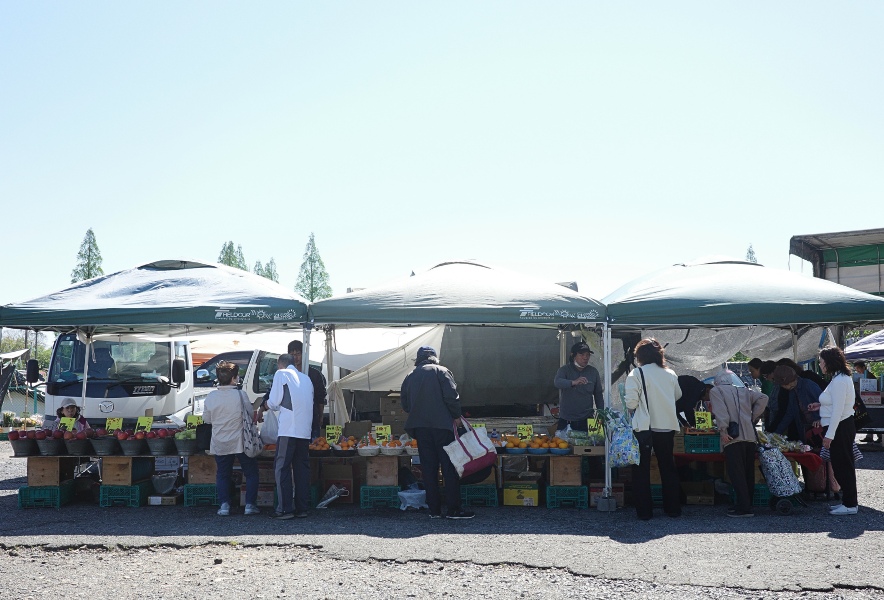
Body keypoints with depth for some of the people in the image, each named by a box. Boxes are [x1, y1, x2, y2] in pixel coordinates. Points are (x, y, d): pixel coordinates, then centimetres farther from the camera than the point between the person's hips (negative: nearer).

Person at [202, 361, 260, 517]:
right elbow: (251, 414, -3)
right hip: (240, 442, -2)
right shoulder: (240, 395, -15)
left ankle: (224, 505, 11)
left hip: (219, 444, 3)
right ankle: (250, 504, 9)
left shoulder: (211, 397, -6)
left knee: (222, 475, 17)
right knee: (251, 473, 12)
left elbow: (206, 419, 4)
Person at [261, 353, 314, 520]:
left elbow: (274, 403, -4)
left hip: (288, 430, -6)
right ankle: (302, 508, 9)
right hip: (305, 431, 6)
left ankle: (284, 509, -5)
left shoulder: (281, 374, 1)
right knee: (302, 469, 8)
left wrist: (265, 405, 20)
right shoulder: (306, 378, 19)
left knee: (282, 468, -1)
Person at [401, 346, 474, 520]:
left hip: (420, 427, 4)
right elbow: (451, 396, -9)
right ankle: (453, 509, -3)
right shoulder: (440, 371, -1)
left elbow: (405, 404, 13)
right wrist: (456, 416, 4)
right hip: (442, 425, -4)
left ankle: (434, 509, 7)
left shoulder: (410, 377, 12)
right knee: (449, 466, -1)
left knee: (428, 468, 6)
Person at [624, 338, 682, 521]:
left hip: (644, 428, -4)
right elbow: (678, 396, 19)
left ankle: (644, 511, 7)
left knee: (642, 470, 6)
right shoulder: (670, 374, 3)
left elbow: (631, 403, -15)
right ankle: (673, 508, 21)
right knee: (668, 467, 16)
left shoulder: (636, 374, -11)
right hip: (667, 427, 4)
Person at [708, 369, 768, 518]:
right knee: (748, 473, 13)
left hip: (733, 438, -6)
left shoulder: (715, 391, 8)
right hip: (750, 436, 6)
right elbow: (763, 398, 11)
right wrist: (753, 418, 13)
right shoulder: (744, 391, 22)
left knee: (736, 474, -5)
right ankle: (746, 504, 20)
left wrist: (723, 430, -15)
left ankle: (744, 508, -8)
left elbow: (720, 410, -9)